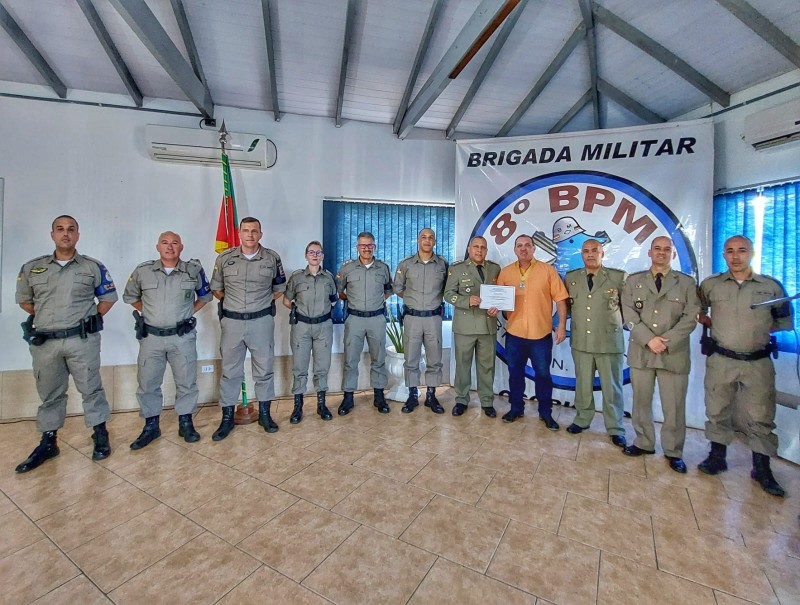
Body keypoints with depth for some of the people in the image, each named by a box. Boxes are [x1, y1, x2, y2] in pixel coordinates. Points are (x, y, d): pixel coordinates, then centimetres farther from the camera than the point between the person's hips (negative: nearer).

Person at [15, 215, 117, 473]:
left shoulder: (93, 267, 0)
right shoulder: (32, 268, 7)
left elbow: (108, 297, 7)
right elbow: (24, 300, 18)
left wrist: (91, 319, 2)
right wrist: (46, 318, 9)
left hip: (82, 340, -3)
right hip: (44, 342, 3)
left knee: (91, 389, 4)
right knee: (49, 394, 14)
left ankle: (100, 437, 16)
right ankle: (48, 443, 26)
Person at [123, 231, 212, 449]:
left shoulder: (193, 270, -3)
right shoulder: (143, 271, 0)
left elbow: (205, 295, 12)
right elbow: (130, 296, 17)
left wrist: (189, 313, 4)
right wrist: (147, 312, 7)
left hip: (182, 337, -1)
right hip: (151, 337, 1)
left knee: (186, 382, 7)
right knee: (147, 383, 9)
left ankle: (186, 424, 22)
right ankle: (151, 426, 26)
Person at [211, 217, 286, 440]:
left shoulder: (272, 258, -1)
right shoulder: (225, 258, 0)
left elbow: (279, 289, 11)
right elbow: (216, 289, 13)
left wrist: (264, 302, 4)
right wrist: (232, 303, 8)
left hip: (262, 321, 0)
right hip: (232, 322, 1)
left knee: (264, 369, 9)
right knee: (230, 371, 9)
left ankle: (265, 414, 25)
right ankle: (227, 418, 24)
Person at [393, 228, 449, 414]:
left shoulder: (443, 264, 2)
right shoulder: (405, 264, 1)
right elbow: (397, 287, 12)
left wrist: (436, 300, 2)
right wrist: (411, 298, 4)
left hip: (434, 317, 0)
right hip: (412, 317, 0)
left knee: (434, 359, 7)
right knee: (411, 359, 6)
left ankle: (431, 396, 21)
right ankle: (412, 396, 20)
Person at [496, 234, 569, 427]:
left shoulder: (548, 270, -2)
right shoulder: (505, 272, 5)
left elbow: (560, 299, -3)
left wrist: (562, 325, -8)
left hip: (541, 333, -2)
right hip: (514, 333, 2)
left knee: (543, 374, 8)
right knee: (515, 372, 13)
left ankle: (546, 413, 25)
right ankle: (516, 408, 29)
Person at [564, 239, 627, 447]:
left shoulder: (618, 277, -3)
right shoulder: (570, 278, 5)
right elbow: (566, 304, 16)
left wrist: (615, 322, 1)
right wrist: (577, 319, 8)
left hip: (609, 341, -2)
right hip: (581, 341, 2)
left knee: (611, 388, 8)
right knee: (583, 384, 14)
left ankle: (615, 429, 22)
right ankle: (582, 419, 30)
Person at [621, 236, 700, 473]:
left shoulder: (687, 282, 8)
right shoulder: (633, 281, 8)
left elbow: (691, 317, -2)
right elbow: (629, 315, -1)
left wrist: (666, 341, -14)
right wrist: (649, 339, -13)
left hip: (674, 354, -1)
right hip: (641, 352, 1)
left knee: (674, 406, 5)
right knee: (641, 402, 11)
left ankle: (673, 451, 21)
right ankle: (644, 443, 26)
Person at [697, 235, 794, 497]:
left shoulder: (771, 286, 2)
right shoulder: (710, 284, 2)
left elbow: (786, 321, 11)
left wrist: (760, 327, 1)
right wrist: (710, 322, 1)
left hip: (758, 362, 0)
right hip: (720, 360, 0)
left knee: (761, 417, 5)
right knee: (717, 411, 10)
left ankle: (762, 469, 21)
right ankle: (717, 457, 25)